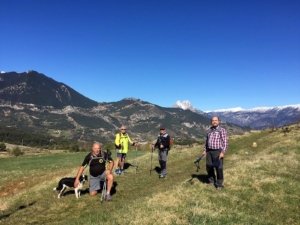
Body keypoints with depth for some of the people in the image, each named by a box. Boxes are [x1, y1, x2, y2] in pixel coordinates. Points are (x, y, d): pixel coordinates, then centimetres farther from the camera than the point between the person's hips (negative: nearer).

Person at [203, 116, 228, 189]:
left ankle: (219, 184, 11)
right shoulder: (209, 130, 13)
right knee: (209, 167, 10)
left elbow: (225, 142, -10)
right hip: (209, 151, 6)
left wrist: (223, 152, -17)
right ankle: (211, 181, 30)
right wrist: (205, 150, 13)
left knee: (219, 168, -3)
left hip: (218, 152, -5)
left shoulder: (222, 130, -6)